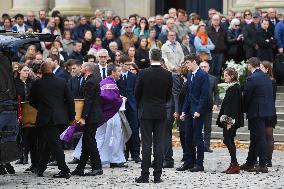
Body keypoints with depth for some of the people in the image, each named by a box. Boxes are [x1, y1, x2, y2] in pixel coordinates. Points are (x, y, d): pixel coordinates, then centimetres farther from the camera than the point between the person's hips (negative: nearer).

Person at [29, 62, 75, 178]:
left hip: (45, 118, -4)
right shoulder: (62, 82, 3)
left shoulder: (36, 84, -4)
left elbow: (32, 102, 7)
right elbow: (70, 101, 3)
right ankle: (40, 169, 23)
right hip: (60, 117, 4)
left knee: (55, 143, -6)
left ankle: (64, 170, -13)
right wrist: (71, 116, 11)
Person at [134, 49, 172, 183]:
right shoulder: (168, 75, -2)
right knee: (159, 145, 4)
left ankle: (144, 176, -2)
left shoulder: (143, 74, -9)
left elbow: (137, 93, -1)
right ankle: (157, 176, 3)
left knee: (146, 145, -1)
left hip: (146, 112, -2)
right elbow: (169, 94, 6)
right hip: (161, 113, 2)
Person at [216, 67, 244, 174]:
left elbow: (233, 105, -19)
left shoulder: (235, 88, -14)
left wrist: (229, 121, -22)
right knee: (229, 141, 10)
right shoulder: (231, 87, 16)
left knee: (228, 140, -10)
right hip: (229, 120, 10)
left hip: (231, 120, -10)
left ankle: (234, 164, -9)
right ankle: (233, 165, 12)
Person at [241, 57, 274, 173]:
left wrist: (245, 110, 4)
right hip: (266, 110, 9)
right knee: (255, 138, 16)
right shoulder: (266, 77, 11)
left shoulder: (252, 79, -16)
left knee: (260, 138, -6)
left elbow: (246, 97, -13)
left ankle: (263, 165, -5)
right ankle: (250, 163, 25)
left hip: (256, 111, -9)